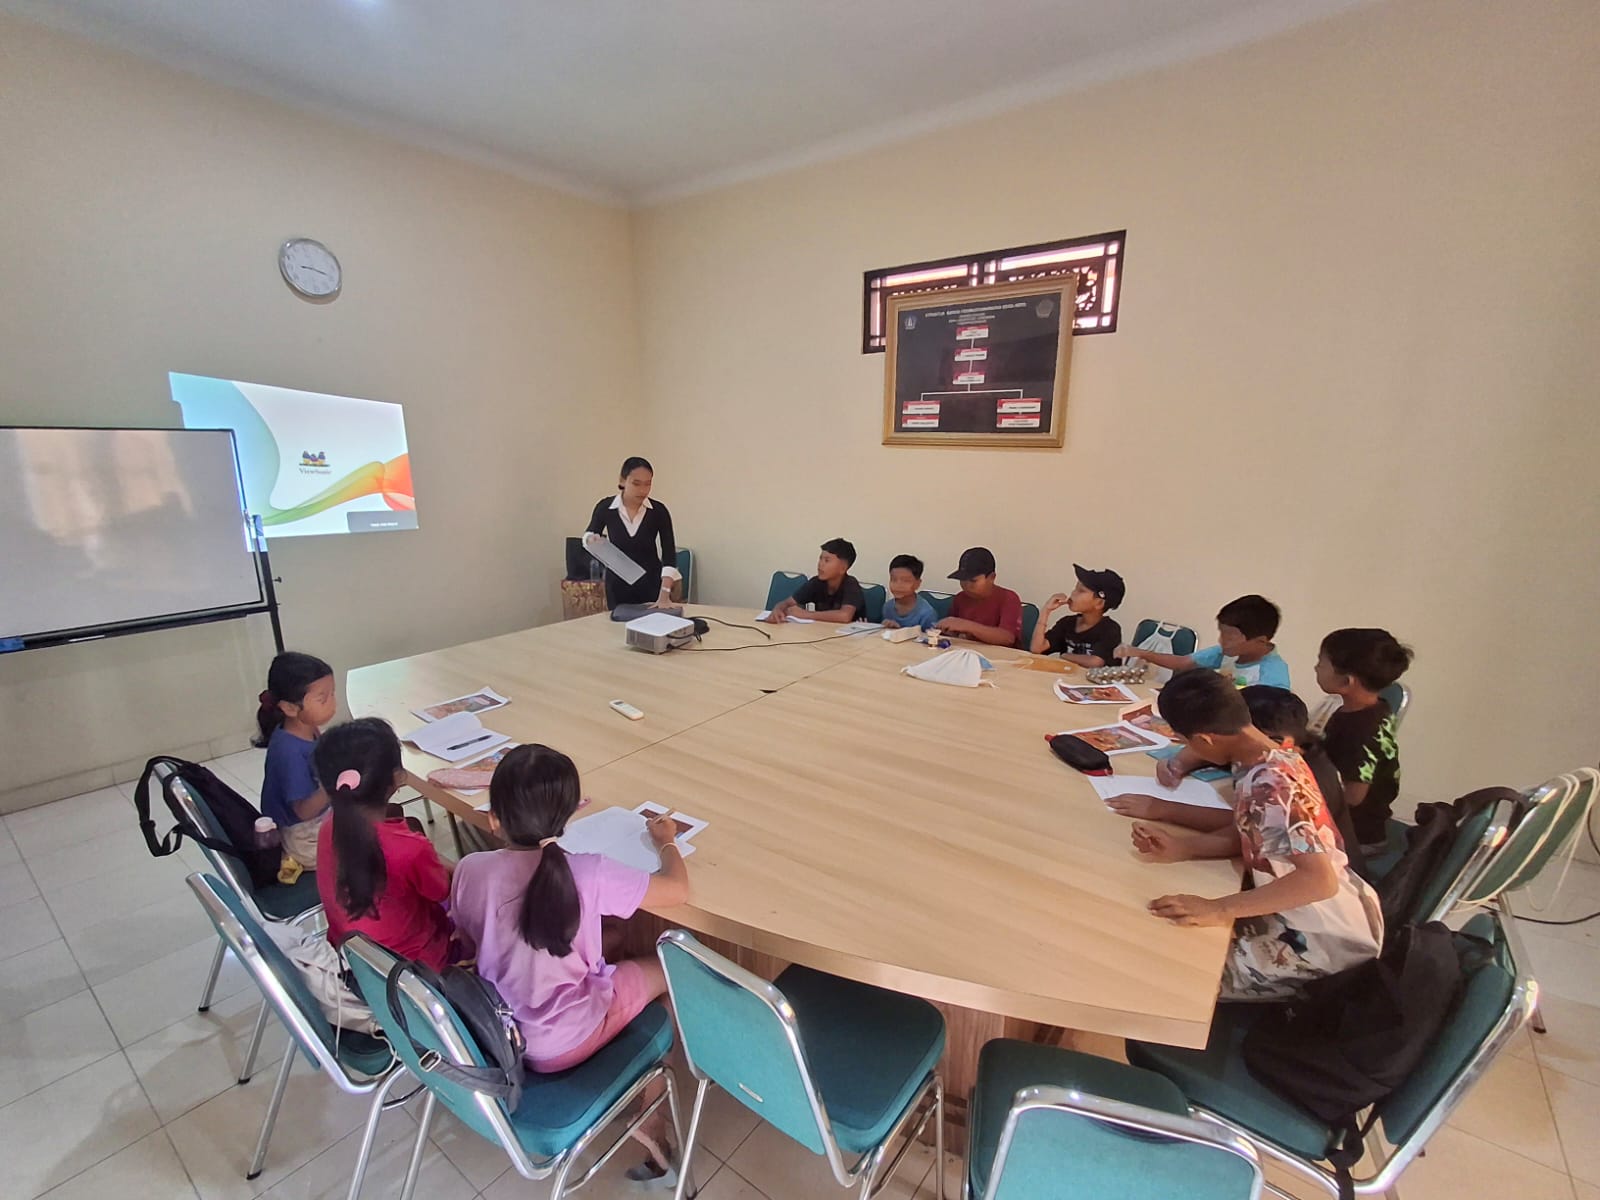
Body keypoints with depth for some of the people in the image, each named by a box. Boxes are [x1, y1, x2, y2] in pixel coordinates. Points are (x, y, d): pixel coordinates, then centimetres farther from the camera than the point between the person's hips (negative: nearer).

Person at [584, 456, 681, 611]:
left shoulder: (658, 510, -12)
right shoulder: (605, 508, -10)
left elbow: (669, 555, -15)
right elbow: (588, 534, 9)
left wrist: (664, 594, -26)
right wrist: (592, 539, -16)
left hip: (651, 582, 0)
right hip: (618, 583, 1)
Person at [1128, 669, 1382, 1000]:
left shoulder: (1269, 787, -30)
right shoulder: (1272, 757, -2)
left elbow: (1321, 880, -38)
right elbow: (1248, 836, 3)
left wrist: (1219, 909, -39)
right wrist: (1182, 846, -12)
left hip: (1325, 942, -8)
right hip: (1308, 916, 8)